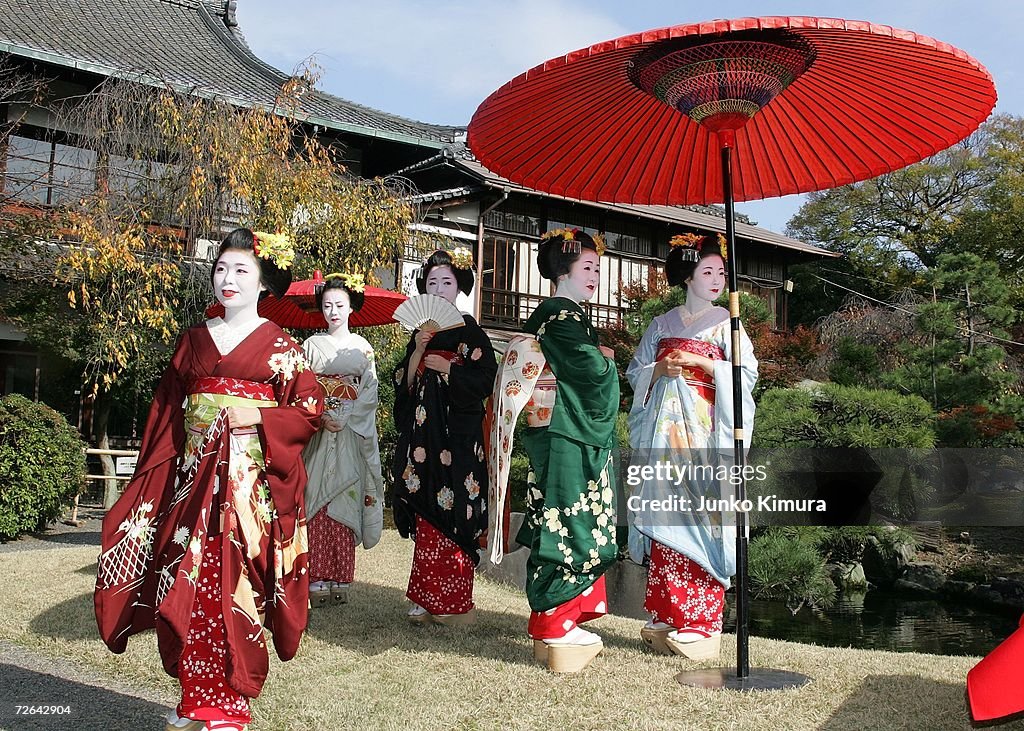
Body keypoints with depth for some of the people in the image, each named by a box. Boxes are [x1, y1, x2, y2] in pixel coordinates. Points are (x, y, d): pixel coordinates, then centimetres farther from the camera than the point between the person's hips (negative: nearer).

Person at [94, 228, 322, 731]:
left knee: (234, 583, -5)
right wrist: (156, 475, 8)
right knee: (189, 584, 2)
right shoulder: (195, 339, 14)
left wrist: (257, 415, -14)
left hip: (250, 478, -4)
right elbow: (168, 411, 14)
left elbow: (308, 411, 0)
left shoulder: (279, 345, 2)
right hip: (193, 476, 4)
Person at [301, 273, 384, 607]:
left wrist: (345, 419, -12)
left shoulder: (363, 348, 9)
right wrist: (321, 416, -12)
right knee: (317, 500, -5)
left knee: (344, 501, -3)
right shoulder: (312, 345, 9)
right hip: (317, 430, 0)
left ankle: (340, 580, 2)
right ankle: (317, 579, -4)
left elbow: (369, 392, 2)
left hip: (352, 433, 0)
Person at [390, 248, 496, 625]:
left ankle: (454, 603, 0)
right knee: (427, 515, 3)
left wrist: (446, 368, -15)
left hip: (458, 435, -5)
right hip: (423, 434, 5)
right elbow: (405, 383, 10)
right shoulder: (420, 332, 17)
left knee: (453, 513, -7)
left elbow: (484, 382, -5)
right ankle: (428, 599, 10)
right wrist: (418, 350, -5)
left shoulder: (470, 332, 2)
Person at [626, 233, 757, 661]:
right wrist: (661, 369, -6)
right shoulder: (662, 324, 16)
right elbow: (635, 372, 14)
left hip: (705, 430, -2)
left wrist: (702, 363, -11)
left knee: (701, 517, -9)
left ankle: (699, 624, -4)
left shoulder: (725, 323, 9)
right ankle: (667, 619, 5)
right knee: (665, 517, -2)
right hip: (664, 429, 3)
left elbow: (748, 374, 0)